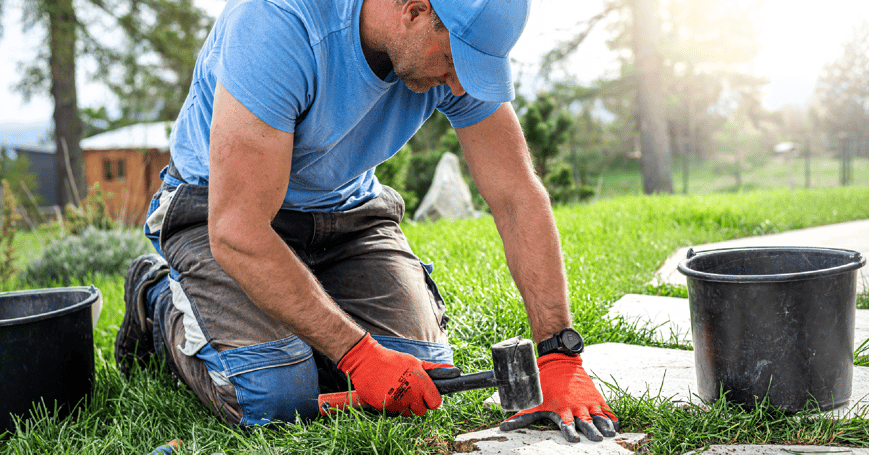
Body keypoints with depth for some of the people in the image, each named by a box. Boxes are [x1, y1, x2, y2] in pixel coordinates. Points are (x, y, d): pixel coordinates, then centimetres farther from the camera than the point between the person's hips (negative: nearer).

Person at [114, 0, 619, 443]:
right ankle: (160, 298, 8)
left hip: (346, 208, 5)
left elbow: (519, 198, -15)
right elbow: (236, 233, -34)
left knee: (425, 373, -11)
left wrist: (561, 358, -21)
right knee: (274, 397, -22)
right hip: (218, 206, -4)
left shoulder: (462, 43, -18)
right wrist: (357, 354, -31)